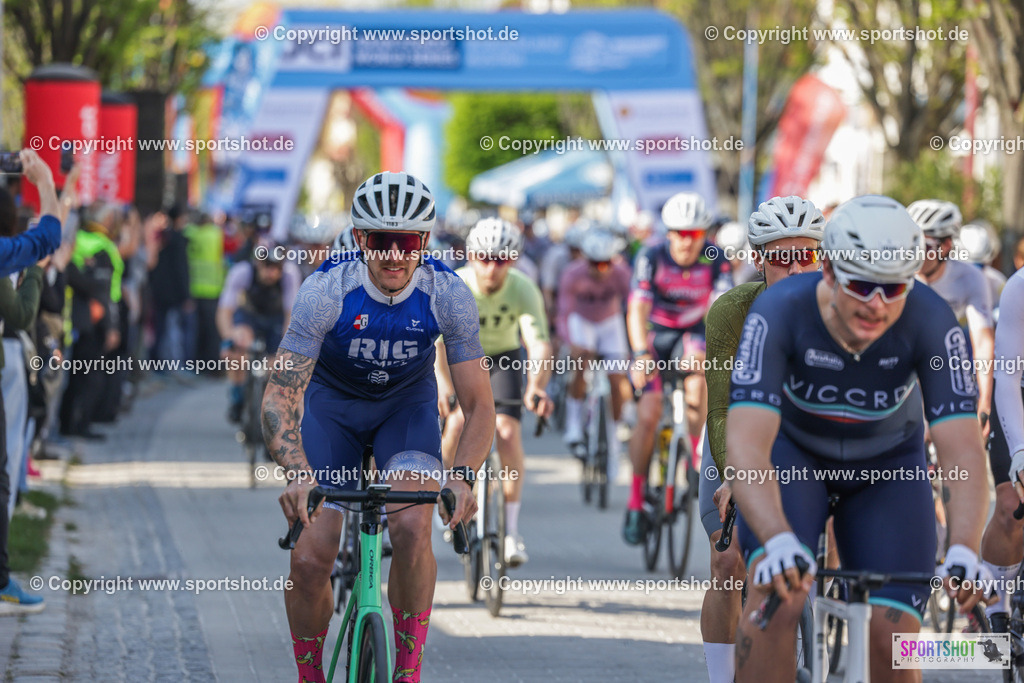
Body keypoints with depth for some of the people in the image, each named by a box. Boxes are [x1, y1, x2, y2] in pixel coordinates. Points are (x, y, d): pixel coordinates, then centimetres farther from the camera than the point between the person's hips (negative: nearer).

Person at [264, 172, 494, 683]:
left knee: (411, 529, -26)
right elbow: (279, 397, -33)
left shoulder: (449, 296, -27)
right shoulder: (325, 291, -31)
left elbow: (479, 406, -23)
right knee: (310, 559, -12)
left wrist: (463, 476, -42)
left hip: (408, 403, 0)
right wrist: (298, 473, -50)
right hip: (331, 403, 0)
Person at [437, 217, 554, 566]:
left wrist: (537, 387, -56)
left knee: (508, 432, -18)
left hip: (503, 358, 0)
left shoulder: (523, 290, -26)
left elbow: (539, 344, -36)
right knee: (459, 421, -22)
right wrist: (443, 384, -55)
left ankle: (511, 530, -13)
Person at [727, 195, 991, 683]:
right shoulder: (779, 311, -33)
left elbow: (962, 450, -34)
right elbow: (746, 447, -41)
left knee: (893, 638, -12)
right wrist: (778, 541, -58)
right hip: (793, 451, -1)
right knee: (776, 592, -29)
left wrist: (964, 551, -51)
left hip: (888, 464, 1)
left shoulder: (931, 321, -29)